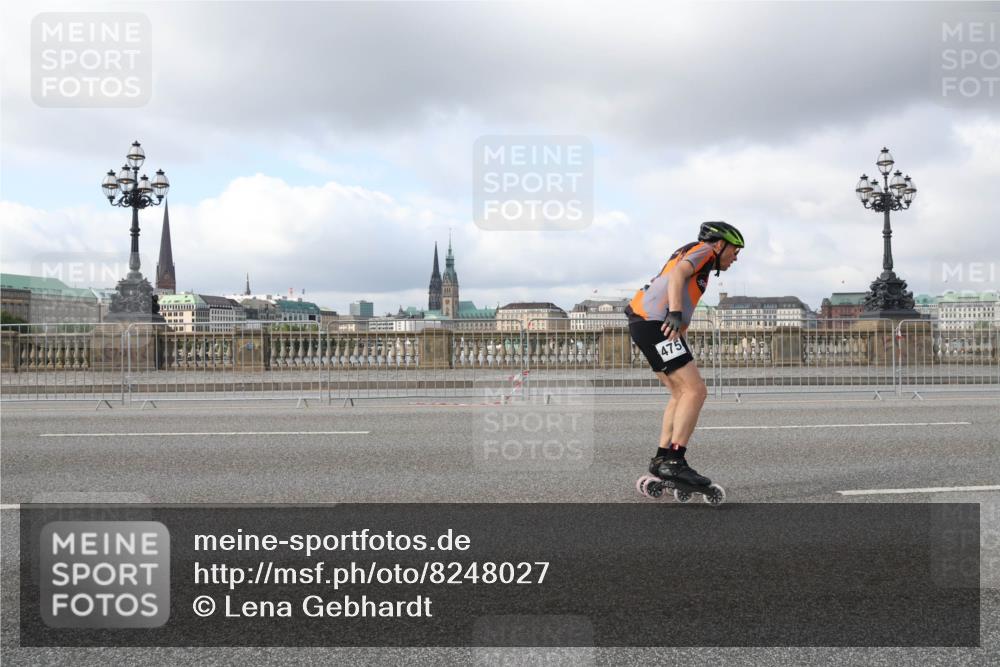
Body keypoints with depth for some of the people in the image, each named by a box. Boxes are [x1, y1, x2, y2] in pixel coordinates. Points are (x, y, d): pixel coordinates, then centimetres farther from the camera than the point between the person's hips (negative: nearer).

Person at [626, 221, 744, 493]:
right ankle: (674, 461, -17)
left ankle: (662, 459, 13)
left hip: (644, 323, 10)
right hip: (655, 323, -10)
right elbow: (677, 274, -17)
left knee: (682, 393, 14)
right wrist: (675, 313, -30)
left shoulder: (692, 257, 32)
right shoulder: (704, 250, 3)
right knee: (696, 391, -13)